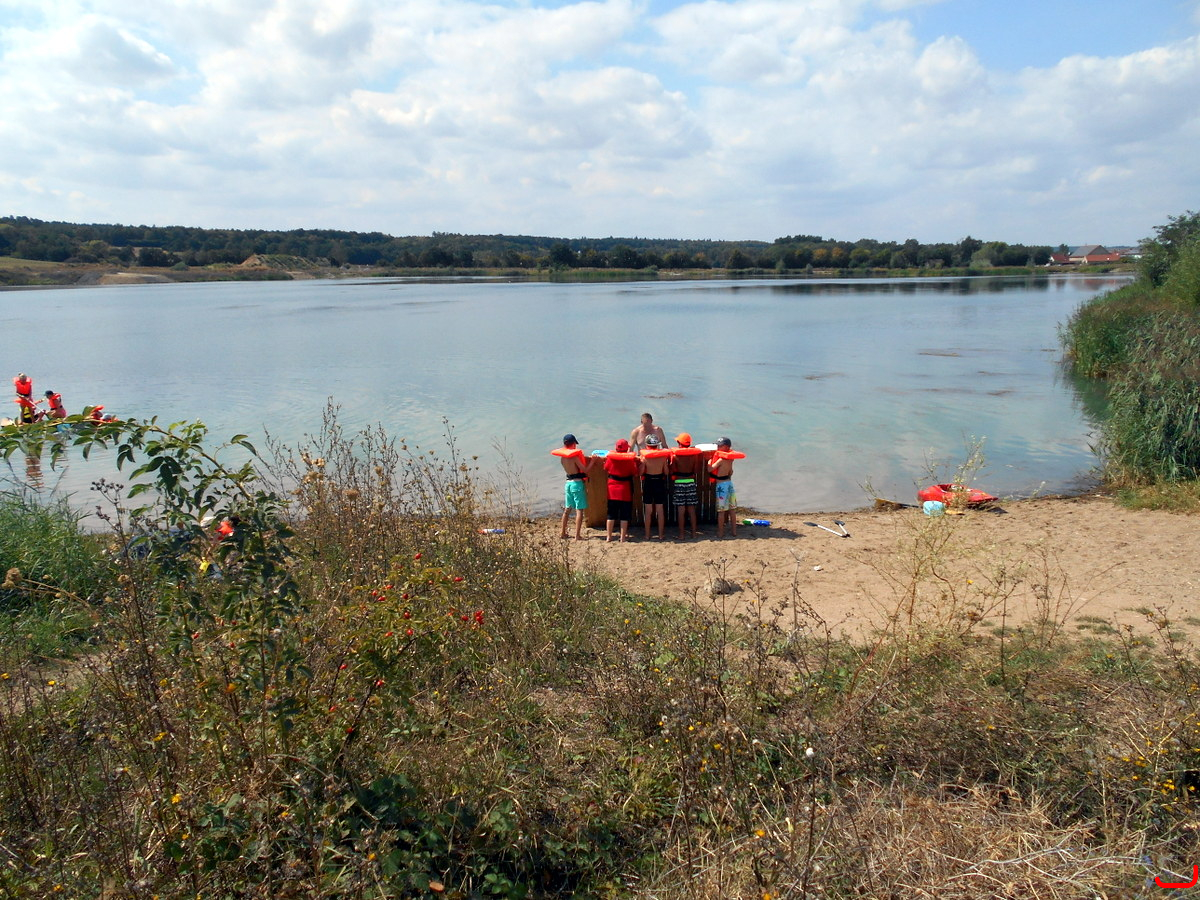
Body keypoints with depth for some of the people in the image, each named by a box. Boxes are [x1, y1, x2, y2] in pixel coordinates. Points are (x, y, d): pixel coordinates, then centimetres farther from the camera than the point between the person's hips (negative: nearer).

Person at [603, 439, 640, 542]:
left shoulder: (610, 457, -6)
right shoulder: (631, 459, -12)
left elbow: (606, 469, 9)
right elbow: (635, 472, -5)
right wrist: (638, 463, 10)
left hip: (612, 489, 2)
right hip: (626, 490, -2)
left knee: (611, 514, 11)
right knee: (624, 515, 5)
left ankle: (608, 536, 12)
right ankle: (623, 537, 6)